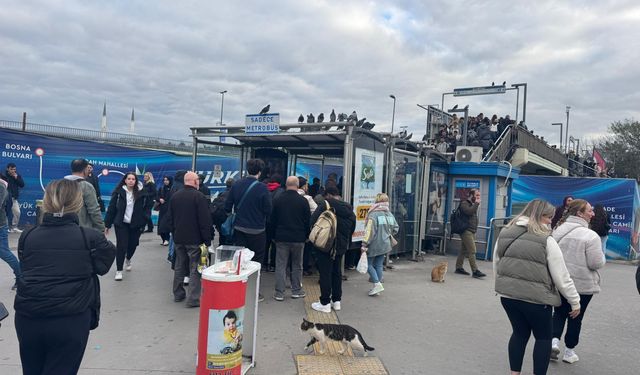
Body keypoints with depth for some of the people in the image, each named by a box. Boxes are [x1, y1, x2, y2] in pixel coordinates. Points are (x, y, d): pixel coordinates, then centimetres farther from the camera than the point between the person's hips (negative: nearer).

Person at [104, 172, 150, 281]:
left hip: (135, 224, 2)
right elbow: (111, 208, -3)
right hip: (121, 223, -1)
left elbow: (146, 206, -2)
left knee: (133, 244, 13)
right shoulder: (119, 192, -6)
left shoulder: (141, 192, -4)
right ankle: (119, 270, 7)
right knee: (121, 246, -5)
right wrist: (107, 224, -2)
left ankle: (128, 259, 46)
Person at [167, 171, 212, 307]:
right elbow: (205, 220, -16)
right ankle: (193, 299, -3)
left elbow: (170, 218, 14)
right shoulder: (199, 196, -15)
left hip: (178, 238, 7)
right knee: (195, 268, -3)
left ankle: (178, 294, 27)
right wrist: (207, 240, -10)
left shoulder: (175, 196, 7)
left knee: (179, 266, 17)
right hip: (194, 239, -7)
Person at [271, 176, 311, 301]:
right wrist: (306, 236, 11)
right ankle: (296, 290, 19)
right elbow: (308, 221, -1)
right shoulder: (303, 201, -6)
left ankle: (279, 293, 5)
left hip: (281, 238, 1)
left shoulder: (278, 200, -1)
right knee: (297, 265, 12)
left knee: (280, 266, 4)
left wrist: (274, 236, 14)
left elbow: (272, 220, 5)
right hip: (298, 238, -1)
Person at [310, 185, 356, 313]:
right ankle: (337, 301, 24)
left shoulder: (325, 205, -12)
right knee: (337, 272, 17)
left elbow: (313, 221, -13)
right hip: (341, 246, 6)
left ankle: (325, 303, 6)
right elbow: (352, 229, 14)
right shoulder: (349, 210, 9)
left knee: (325, 273, 1)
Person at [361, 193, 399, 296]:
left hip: (374, 244, -6)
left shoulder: (374, 214, -16)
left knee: (368, 264, 7)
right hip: (385, 244, 6)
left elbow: (369, 231, -19)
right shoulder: (390, 214, 4)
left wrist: (364, 245, -15)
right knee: (379, 265, 13)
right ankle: (377, 288, 18)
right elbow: (395, 228, 11)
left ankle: (377, 284, -5)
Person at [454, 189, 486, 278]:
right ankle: (475, 271, -16)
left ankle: (459, 268, 15)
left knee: (464, 250, 10)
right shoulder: (464, 204, -6)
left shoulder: (473, 205, 22)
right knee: (472, 251, -14)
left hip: (472, 231, 9)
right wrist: (476, 204, -16)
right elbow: (469, 212, -25)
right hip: (466, 231, -9)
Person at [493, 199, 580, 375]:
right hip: (535, 298, -5)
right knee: (543, 337, 16)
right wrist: (575, 301, 4)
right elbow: (561, 276, -6)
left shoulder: (504, 234, 5)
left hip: (508, 294, 5)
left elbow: (496, 264, 13)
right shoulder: (546, 241, -10)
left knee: (520, 333, 20)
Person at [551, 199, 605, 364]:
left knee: (559, 313, 20)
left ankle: (554, 340, 2)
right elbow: (596, 263, -17)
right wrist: (601, 255, 3)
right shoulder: (590, 236, -18)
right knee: (576, 318, 12)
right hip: (582, 285, -4)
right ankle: (569, 351, 24)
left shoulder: (557, 231, -1)